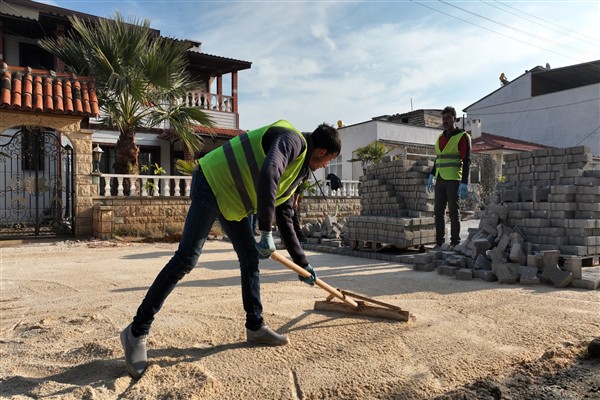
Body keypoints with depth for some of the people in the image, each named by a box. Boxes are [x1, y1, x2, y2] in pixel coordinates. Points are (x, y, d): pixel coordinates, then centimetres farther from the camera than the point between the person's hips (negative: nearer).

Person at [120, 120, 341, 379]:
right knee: (186, 258, -15)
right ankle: (137, 331, -8)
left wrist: (302, 262, 24)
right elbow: (268, 175, -34)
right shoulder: (293, 140, -14)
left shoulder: (297, 171, 15)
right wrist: (266, 233, -30)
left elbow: (284, 219, 22)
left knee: (250, 259, 9)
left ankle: (255, 326, 20)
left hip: (233, 198, 10)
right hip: (213, 183, -10)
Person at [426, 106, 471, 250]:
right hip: (440, 180, 6)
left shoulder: (462, 137, -4)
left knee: (453, 212, -3)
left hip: (454, 180, -6)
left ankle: (455, 243, 4)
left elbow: (466, 161, -9)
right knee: (438, 212, 5)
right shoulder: (440, 138, 17)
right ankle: (439, 242, 11)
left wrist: (464, 183, -17)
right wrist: (431, 176, 17)